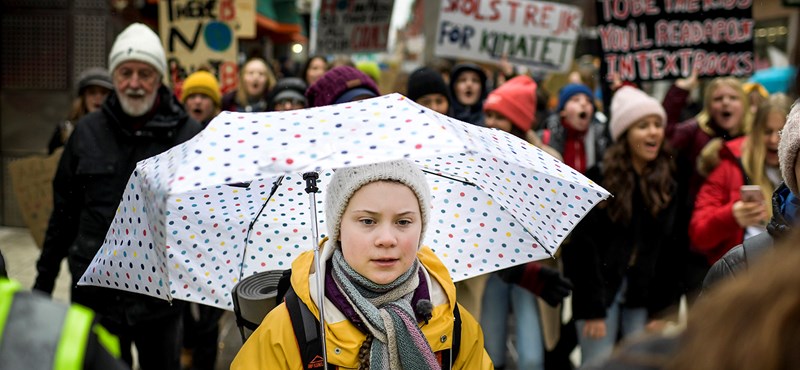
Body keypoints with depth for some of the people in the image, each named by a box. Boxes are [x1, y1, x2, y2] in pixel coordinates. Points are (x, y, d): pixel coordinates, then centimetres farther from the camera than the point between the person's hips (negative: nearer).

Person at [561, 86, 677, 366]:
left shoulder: (668, 183, 5)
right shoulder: (600, 178, -8)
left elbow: (670, 248, 3)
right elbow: (583, 245, -11)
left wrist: (662, 308, -2)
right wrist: (592, 308, -15)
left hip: (644, 294, 4)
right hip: (600, 288, -4)